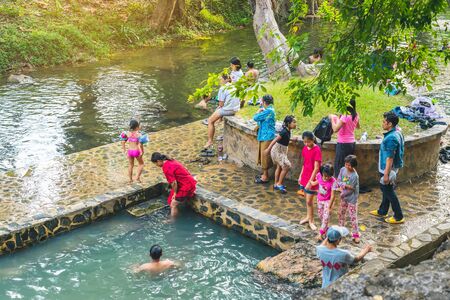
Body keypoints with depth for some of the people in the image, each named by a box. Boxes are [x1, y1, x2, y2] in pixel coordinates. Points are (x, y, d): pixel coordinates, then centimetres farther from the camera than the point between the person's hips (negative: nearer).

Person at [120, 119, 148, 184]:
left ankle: (130, 179, 32)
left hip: (130, 151, 4)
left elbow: (123, 142, -1)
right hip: (137, 151, -4)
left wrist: (124, 150, 9)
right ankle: (137, 177, 14)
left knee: (131, 165, 23)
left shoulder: (127, 133, -4)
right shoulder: (139, 134, -18)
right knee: (141, 164, 22)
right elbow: (140, 144, -25)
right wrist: (142, 152, -13)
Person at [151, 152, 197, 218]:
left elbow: (173, 182, -20)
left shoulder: (166, 167, -21)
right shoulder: (171, 161, 8)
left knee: (173, 205, -2)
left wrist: (175, 193, -4)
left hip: (186, 186, -10)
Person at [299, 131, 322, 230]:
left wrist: (310, 181, -21)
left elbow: (316, 168, -20)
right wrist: (301, 176, 14)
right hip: (304, 177, 7)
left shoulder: (317, 150, -19)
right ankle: (308, 217, 32)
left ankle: (311, 221, 12)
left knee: (309, 201, -1)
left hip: (312, 179, -7)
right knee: (308, 199, 18)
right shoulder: (305, 148, 4)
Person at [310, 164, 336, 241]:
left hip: (328, 201, -5)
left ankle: (320, 234, -4)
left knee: (326, 217, -9)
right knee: (320, 216, 16)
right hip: (320, 199, 5)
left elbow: (332, 196, -24)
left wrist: (329, 207, -23)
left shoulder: (333, 181, -28)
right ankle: (326, 229, 35)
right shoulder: (319, 175, -16)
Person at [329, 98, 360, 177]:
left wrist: (332, 119, -11)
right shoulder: (356, 115, 3)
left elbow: (335, 129, -25)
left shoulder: (345, 116, -21)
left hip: (343, 144, -8)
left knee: (339, 165, 1)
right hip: (352, 143, 8)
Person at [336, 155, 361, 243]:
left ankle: (356, 235, 10)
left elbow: (351, 189, -20)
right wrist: (344, 185, -21)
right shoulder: (343, 170, -6)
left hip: (352, 199, -6)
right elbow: (338, 181, -4)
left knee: (353, 217, 0)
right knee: (341, 214, 18)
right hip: (344, 197, 6)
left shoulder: (355, 176, -24)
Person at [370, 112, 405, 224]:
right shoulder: (397, 133, 4)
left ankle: (398, 217, 11)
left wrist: (386, 174, -22)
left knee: (389, 192, 2)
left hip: (388, 169, -10)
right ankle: (382, 211, 37)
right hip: (390, 168, 10)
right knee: (386, 189, 22)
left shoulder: (391, 138, -28)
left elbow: (390, 158, -26)